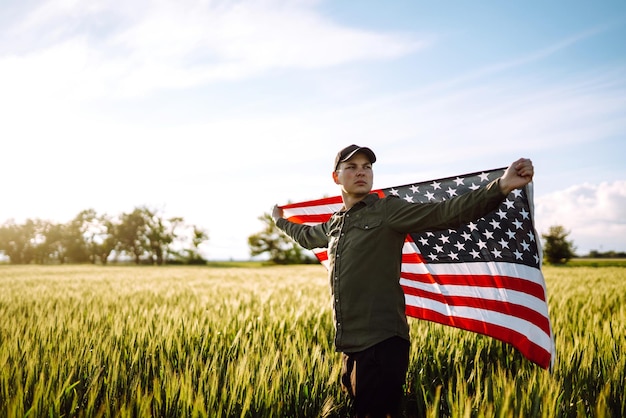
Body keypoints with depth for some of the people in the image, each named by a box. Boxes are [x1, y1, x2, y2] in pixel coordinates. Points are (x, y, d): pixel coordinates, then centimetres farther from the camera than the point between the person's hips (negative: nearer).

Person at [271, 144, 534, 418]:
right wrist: (280, 221, 54)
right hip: (349, 345, 7)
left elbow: (445, 213, -19)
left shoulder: (387, 210, -5)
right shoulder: (334, 224, 16)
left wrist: (501, 187, -32)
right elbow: (307, 236, 39)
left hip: (381, 344, -7)